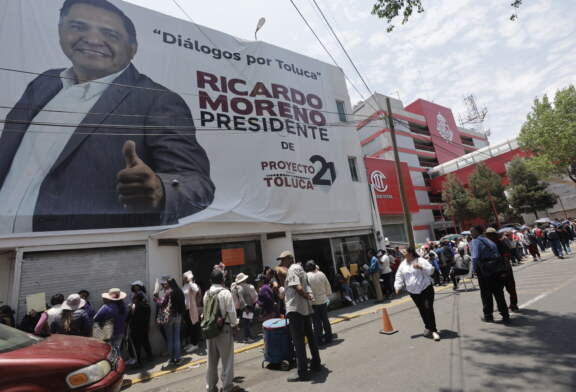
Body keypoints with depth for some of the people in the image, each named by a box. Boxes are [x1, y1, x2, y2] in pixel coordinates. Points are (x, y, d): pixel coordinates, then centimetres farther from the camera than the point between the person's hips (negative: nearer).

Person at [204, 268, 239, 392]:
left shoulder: (206, 294, 2)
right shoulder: (225, 292, -14)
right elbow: (231, 311, -13)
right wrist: (235, 325, -1)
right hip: (224, 327, -5)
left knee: (212, 359, 16)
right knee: (227, 358, 8)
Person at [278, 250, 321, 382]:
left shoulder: (292, 269, -13)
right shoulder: (300, 268, 16)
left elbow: (298, 288, -23)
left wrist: (307, 296, -9)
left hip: (295, 308, -10)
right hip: (305, 307, 10)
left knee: (298, 340, -3)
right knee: (310, 336, 18)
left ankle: (303, 372, 3)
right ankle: (316, 363, 31)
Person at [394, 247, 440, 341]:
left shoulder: (421, 260, -9)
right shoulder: (403, 264, 3)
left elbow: (431, 270, -12)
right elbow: (399, 277, 5)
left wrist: (421, 267, -26)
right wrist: (398, 287, -7)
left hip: (426, 288, -4)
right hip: (413, 291, 4)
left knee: (428, 309, -6)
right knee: (421, 310, 12)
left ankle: (433, 330, 2)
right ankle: (428, 327, 29)